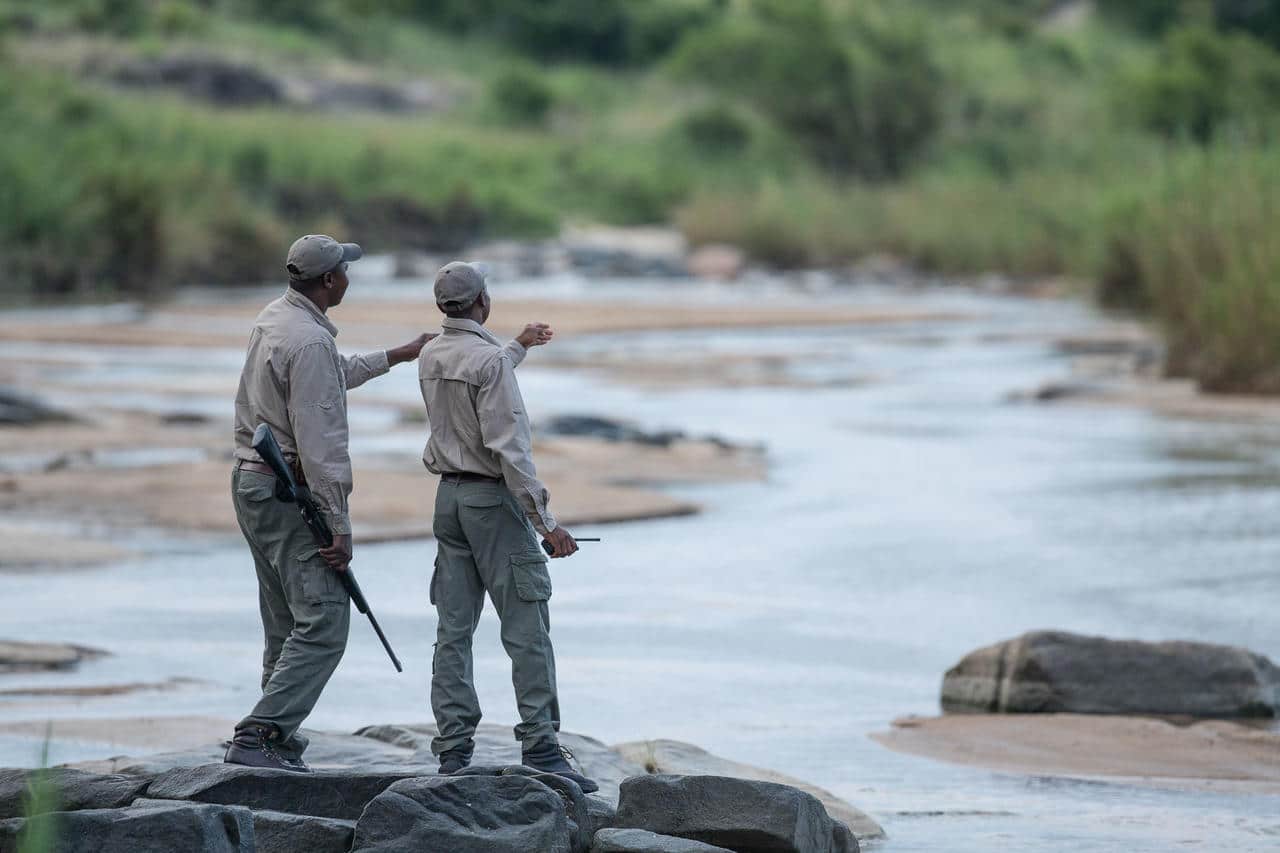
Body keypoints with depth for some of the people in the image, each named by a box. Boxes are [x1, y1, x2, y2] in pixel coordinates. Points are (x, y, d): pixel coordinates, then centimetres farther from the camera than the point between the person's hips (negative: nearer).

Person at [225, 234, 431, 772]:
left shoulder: (273, 319, 12)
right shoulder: (309, 341, -20)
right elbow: (318, 443, -23)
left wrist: (398, 355, 43)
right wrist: (338, 526, -20)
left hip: (251, 481, 11)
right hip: (289, 494, -11)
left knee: (286, 624, 16)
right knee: (323, 625, -12)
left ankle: (280, 736, 19)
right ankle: (257, 738, -20)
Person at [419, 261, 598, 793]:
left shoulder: (430, 358, 8)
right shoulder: (490, 359, -16)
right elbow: (508, 445, -21)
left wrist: (519, 348, 46)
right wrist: (545, 520, -21)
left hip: (448, 495, 8)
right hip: (492, 497, -8)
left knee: (453, 630, 7)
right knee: (527, 630, -6)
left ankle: (453, 750, 5)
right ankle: (540, 749, -10)